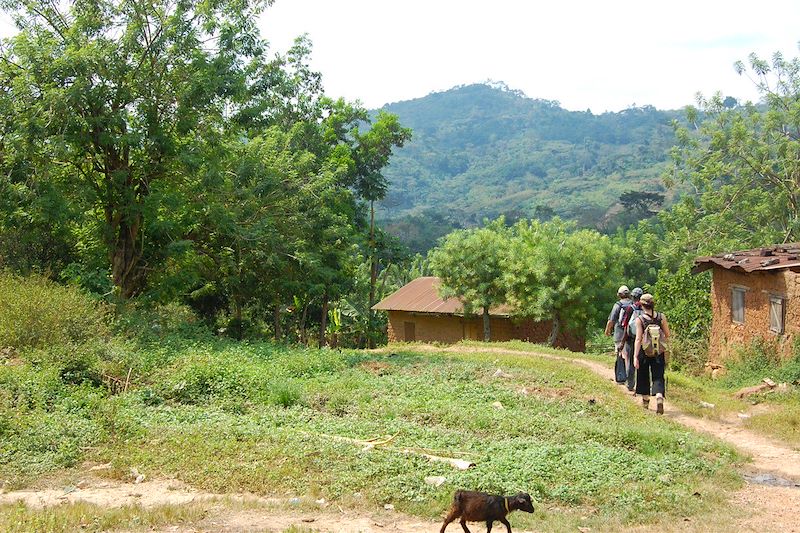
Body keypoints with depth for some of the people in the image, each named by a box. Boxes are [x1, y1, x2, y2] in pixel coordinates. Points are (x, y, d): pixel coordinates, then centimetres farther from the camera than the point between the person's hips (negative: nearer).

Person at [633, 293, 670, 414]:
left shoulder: (639, 319, -10)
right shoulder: (661, 317, -4)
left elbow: (638, 339, -14)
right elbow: (667, 335, 3)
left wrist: (635, 357, -14)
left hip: (644, 351, -1)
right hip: (659, 351, 1)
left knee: (643, 376, 18)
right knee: (658, 377, 3)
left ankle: (645, 400, 31)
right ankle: (659, 397, -22)